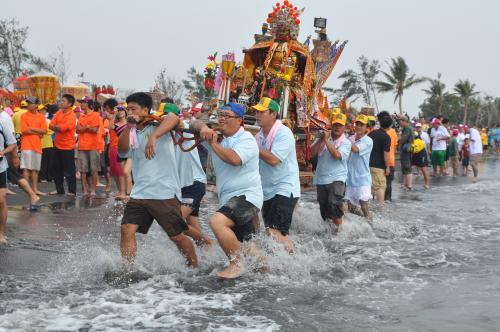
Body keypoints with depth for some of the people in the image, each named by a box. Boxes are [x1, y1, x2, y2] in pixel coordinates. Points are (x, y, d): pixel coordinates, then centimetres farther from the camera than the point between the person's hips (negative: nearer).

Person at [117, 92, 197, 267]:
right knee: (127, 229, -9)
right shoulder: (132, 134, 14)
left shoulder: (159, 124, -2)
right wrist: (128, 127, -14)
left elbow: (174, 118, -25)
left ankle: (195, 267, 23)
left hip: (165, 193, -5)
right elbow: (122, 150, -5)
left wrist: (153, 137, -37)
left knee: (177, 236, 4)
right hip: (139, 193, 5)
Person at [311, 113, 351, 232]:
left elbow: (337, 155, -20)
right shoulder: (322, 138, 6)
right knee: (323, 206, 14)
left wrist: (326, 140, -18)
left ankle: (338, 228, -11)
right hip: (321, 178, 4)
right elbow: (312, 152, -3)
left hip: (336, 178, -4)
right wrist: (321, 139, -13)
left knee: (334, 204, -22)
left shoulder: (345, 143, -3)